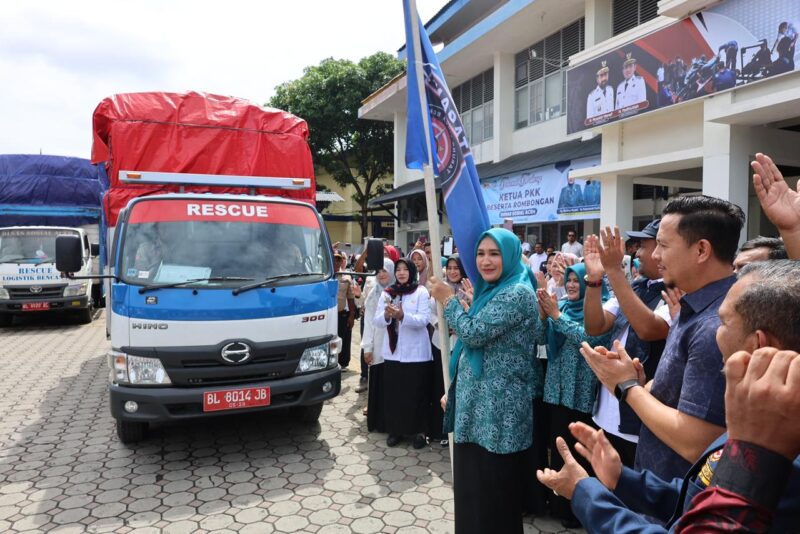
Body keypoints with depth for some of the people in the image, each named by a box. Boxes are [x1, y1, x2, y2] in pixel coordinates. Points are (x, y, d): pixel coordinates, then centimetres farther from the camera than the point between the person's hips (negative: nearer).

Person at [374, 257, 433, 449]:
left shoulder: (421, 292, -3)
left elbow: (424, 320, -14)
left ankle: (419, 431, 14)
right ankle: (395, 430, 20)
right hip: (392, 351, 3)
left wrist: (402, 315, -29)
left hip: (416, 352, -3)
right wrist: (386, 314, -18)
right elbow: (377, 321, 3)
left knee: (416, 393, 1)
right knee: (393, 392, 6)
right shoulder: (387, 293, 8)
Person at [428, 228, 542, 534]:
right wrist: (456, 391, 21)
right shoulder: (492, 291, 14)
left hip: (498, 411, -9)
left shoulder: (517, 293, -17)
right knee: (472, 489, 19)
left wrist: (448, 300, -9)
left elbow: (474, 333, -23)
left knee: (493, 494, 4)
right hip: (477, 407, 9)